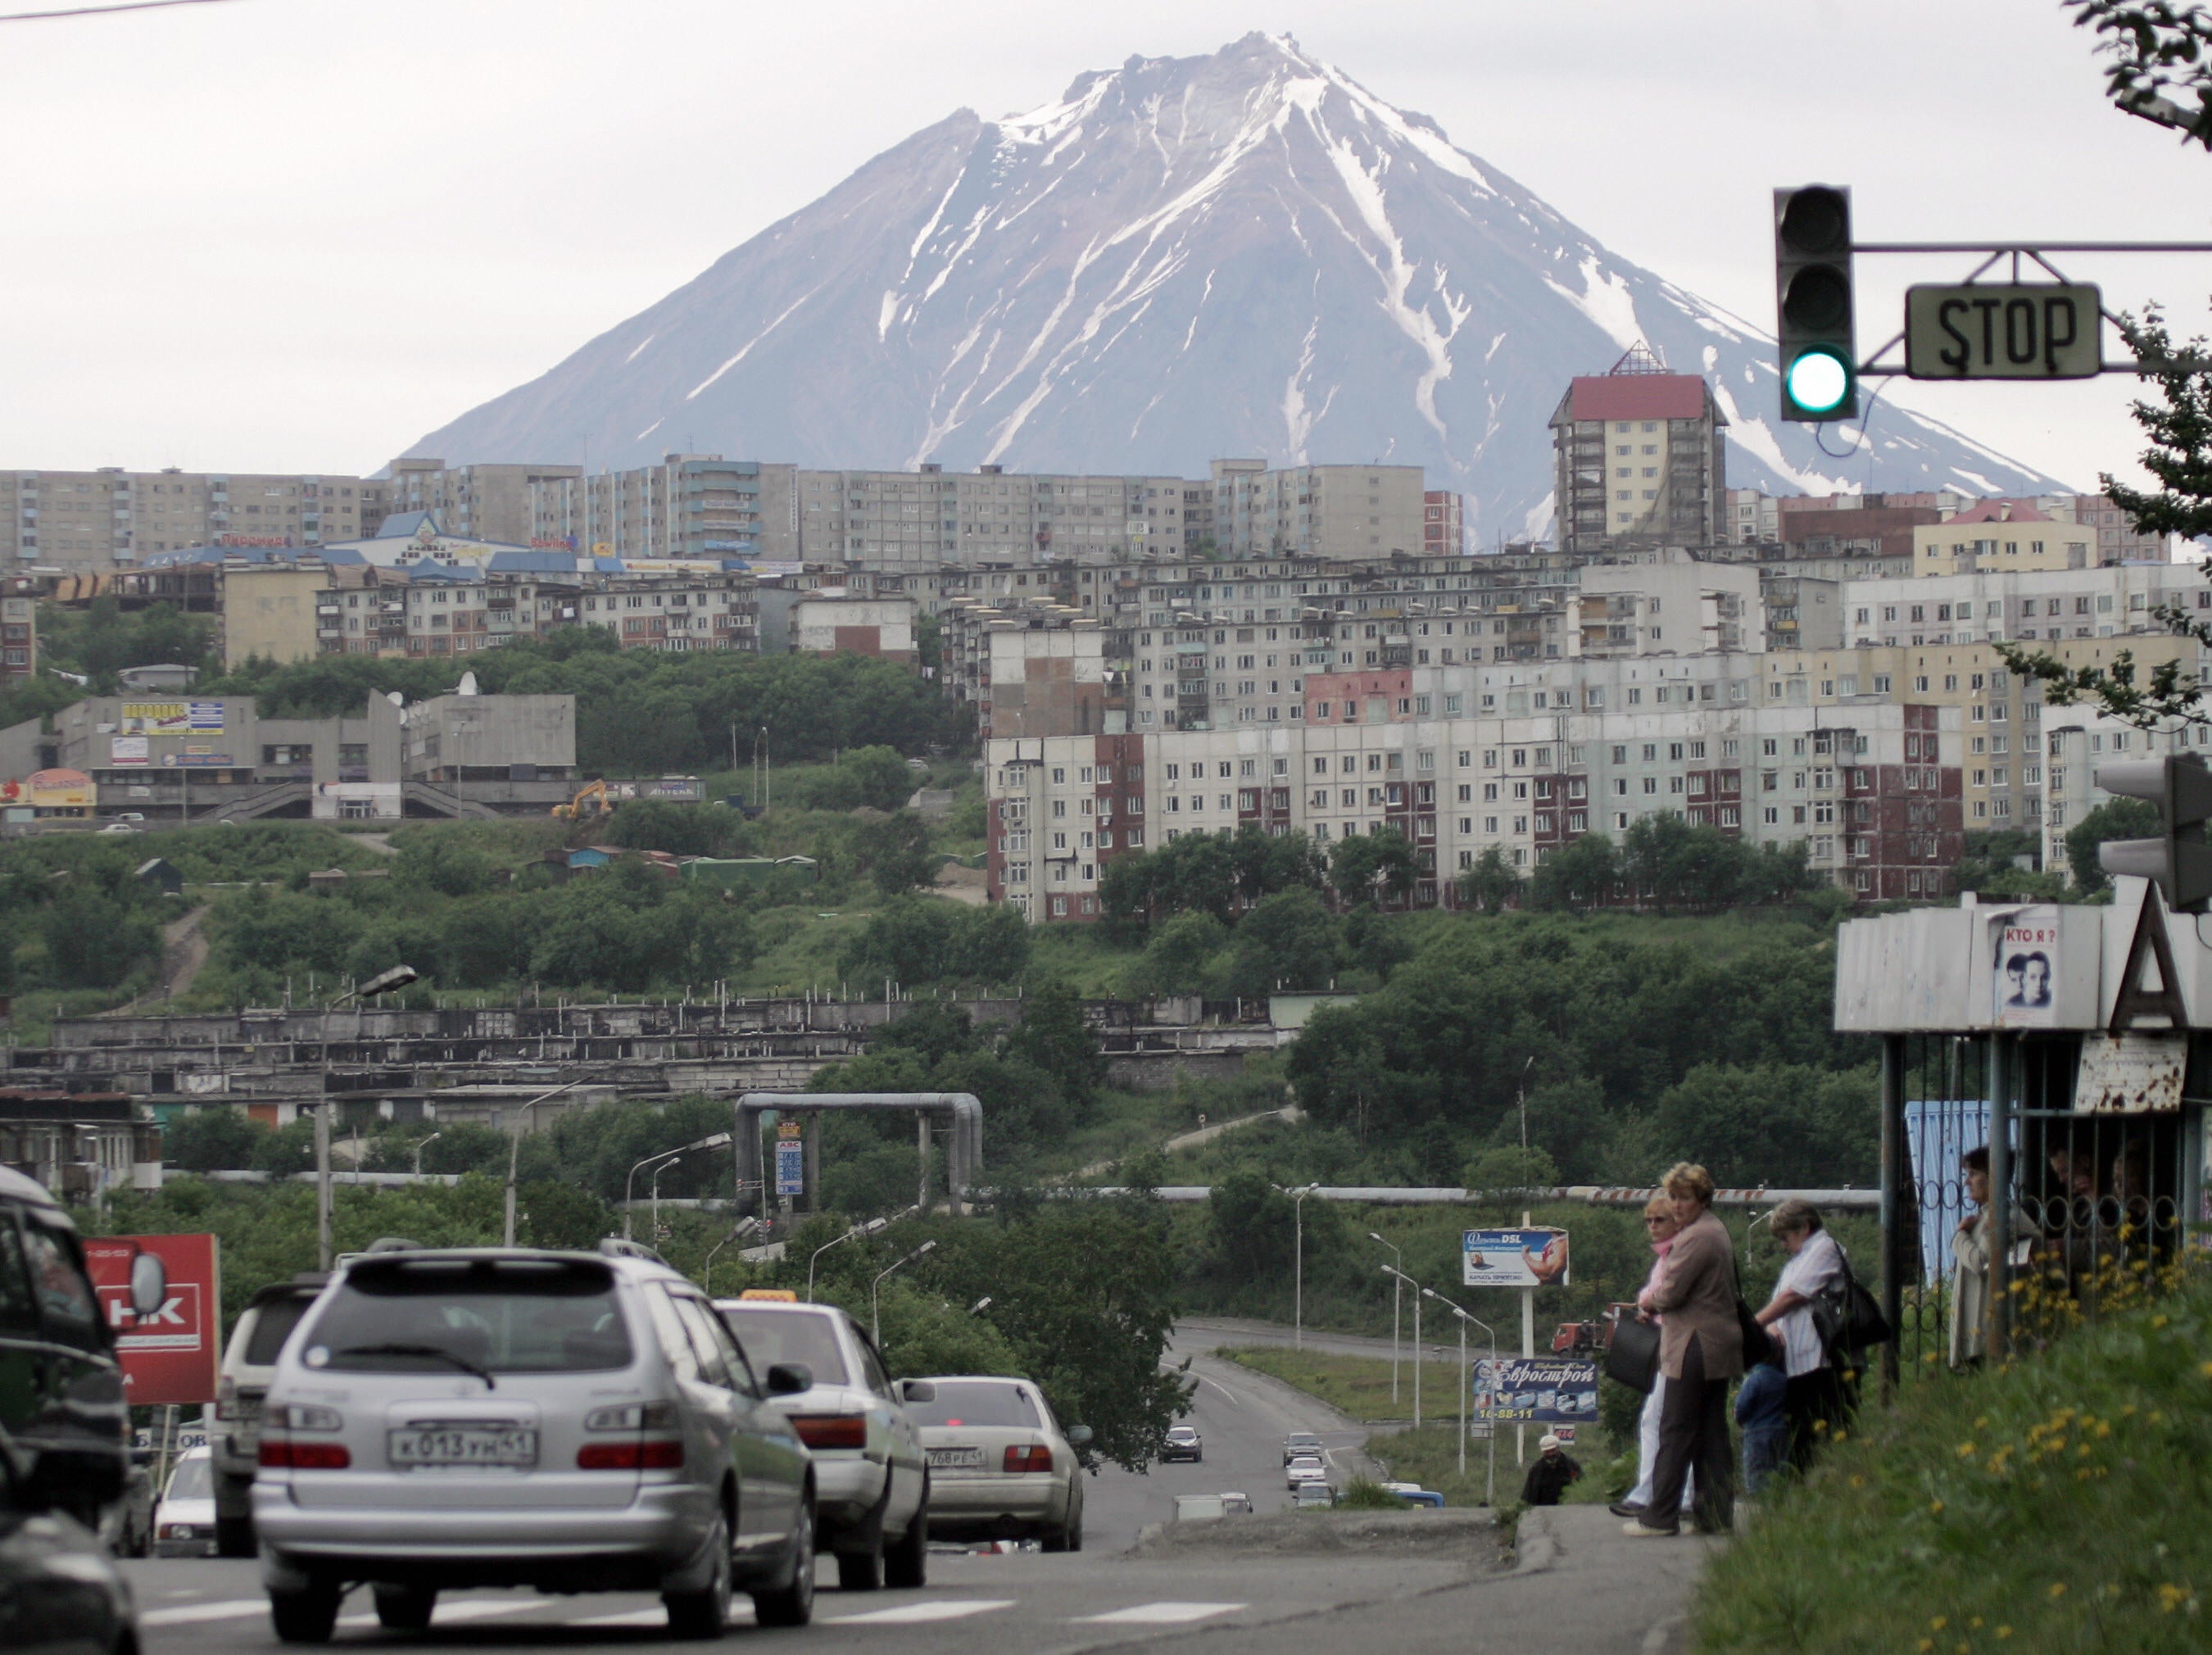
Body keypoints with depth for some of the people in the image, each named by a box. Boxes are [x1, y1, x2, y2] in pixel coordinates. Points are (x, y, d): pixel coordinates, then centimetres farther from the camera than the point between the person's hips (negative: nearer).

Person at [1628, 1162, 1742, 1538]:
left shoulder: (1695, 1238, -16)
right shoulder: (1717, 1232, 17)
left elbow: (1670, 1293, -19)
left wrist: (1647, 1301, 3)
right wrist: (1655, 1303, 8)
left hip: (1696, 1348, -10)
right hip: (1718, 1348, 10)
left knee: (1676, 1432, -6)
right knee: (1712, 1433, 10)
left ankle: (1661, 1517, -4)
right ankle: (1717, 1514, 11)